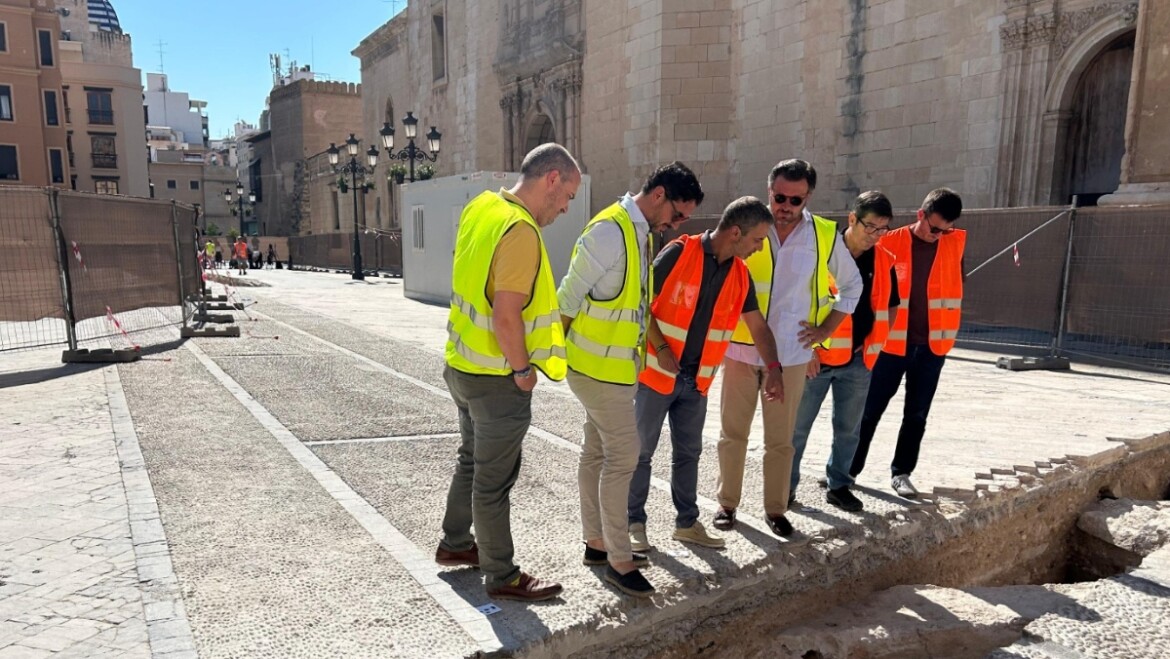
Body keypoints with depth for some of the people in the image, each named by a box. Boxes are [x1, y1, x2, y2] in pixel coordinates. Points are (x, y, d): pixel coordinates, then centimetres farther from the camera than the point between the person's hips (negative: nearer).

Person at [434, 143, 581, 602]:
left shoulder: (481, 206, 4)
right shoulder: (521, 232, -24)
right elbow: (506, 317, -29)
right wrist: (522, 369, -14)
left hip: (462, 364, 9)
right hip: (496, 379, -9)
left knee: (472, 459, 25)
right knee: (495, 479, 5)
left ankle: (455, 544, 42)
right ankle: (502, 577, 22)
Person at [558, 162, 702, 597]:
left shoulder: (640, 232, 10)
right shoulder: (609, 231, -20)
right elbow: (569, 297, -19)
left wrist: (657, 346, 15)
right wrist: (566, 349, -9)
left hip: (615, 366, 9)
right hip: (598, 367, -9)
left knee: (597, 453, 15)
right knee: (623, 456, -4)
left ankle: (596, 543, 28)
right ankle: (618, 561, 8)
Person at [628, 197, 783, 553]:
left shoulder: (740, 275, 3)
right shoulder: (678, 253, -15)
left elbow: (759, 326, 11)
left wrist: (773, 369, 6)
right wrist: (660, 347, -18)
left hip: (696, 380, 6)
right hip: (657, 372, -6)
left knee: (689, 452, 14)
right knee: (641, 450, 4)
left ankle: (687, 522, 27)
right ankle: (634, 522, 17)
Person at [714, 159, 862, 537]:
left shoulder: (825, 236, -1)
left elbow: (852, 284, 13)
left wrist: (826, 328, 5)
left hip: (791, 353, 1)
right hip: (741, 348, 0)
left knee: (781, 438, 10)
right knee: (733, 432, 9)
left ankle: (776, 509, 25)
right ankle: (727, 503, 24)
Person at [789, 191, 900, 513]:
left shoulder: (884, 261, 5)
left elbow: (890, 306, 18)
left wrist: (875, 342, 9)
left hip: (858, 360, 5)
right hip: (816, 357, -4)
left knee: (848, 427, 13)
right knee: (798, 426, 4)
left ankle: (839, 485, 29)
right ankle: (785, 486, 17)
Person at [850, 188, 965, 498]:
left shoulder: (956, 243, 1)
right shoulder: (891, 242, -7)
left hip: (932, 344, 3)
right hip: (892, 342, -3)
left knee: (916, 414, 10)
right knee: (870, 409, 5)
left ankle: (901, 473, 24)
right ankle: (848, 469, 17)